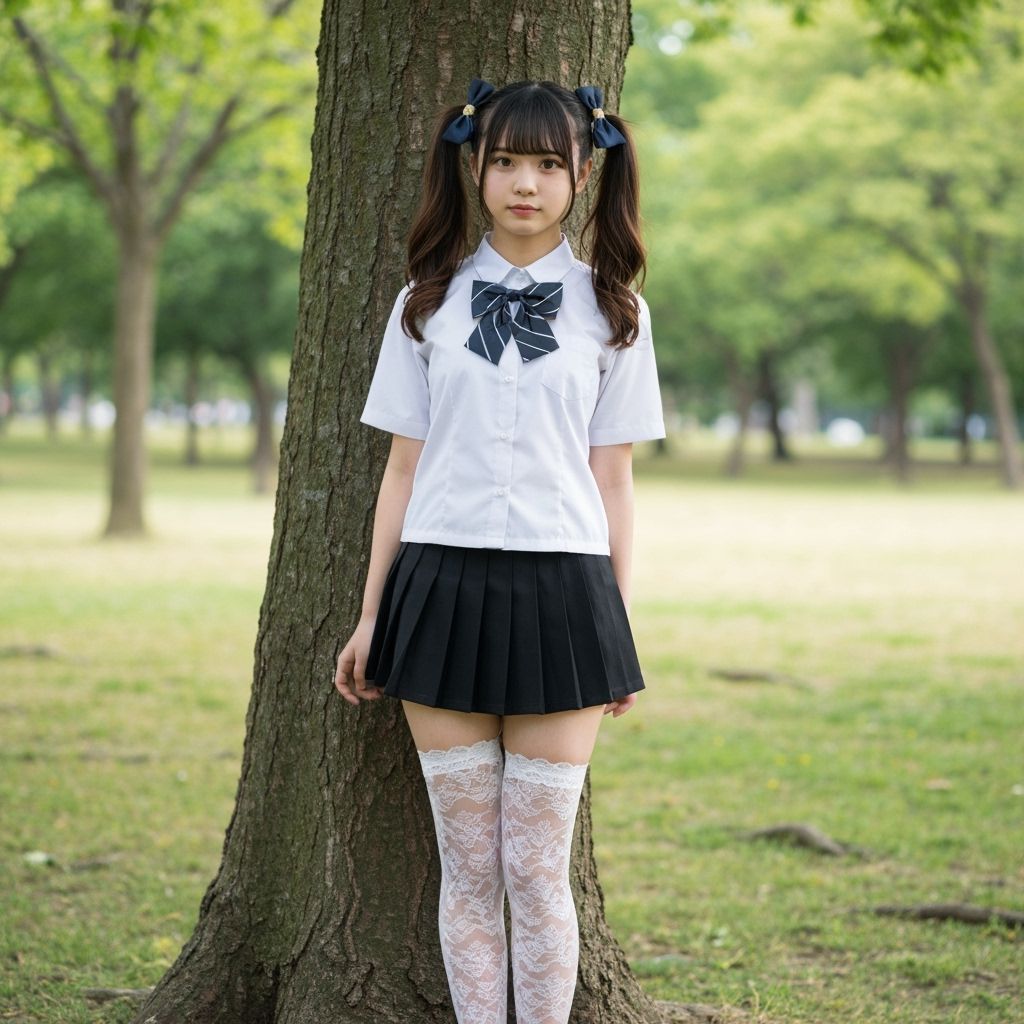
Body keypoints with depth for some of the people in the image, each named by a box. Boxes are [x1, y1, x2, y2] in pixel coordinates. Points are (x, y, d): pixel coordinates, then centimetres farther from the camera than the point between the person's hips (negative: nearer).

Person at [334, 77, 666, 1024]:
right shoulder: (428, 303, 8)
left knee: (536, 868, -1)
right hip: (443, 583, 1)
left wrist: (622, 627, 3)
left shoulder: (611, 309, 7)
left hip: (559, 589, -1)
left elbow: (612, 479, 6)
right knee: (468, 866, 4)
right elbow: (403, 468, 9)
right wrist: (371, 616, 7)